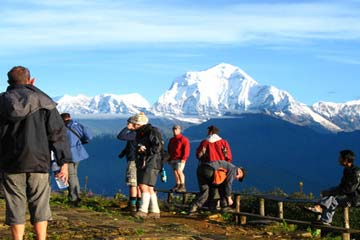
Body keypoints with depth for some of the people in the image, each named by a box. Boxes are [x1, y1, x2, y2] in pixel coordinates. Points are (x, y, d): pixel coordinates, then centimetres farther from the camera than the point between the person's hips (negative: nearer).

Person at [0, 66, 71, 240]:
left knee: (15, 208, 6)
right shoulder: (43, 102, 1)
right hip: (38, 162, 0)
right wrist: (64, 162, -2)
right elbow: (57, 133, -3)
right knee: (40, 207, 7)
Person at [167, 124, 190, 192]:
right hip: (172, 159, 8)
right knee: (175, 172, 6)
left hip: (180, 159, -8)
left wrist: (183, 158, -18)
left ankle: (182, 186, -16)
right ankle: (177, 185, 12)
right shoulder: (171, 140, 19)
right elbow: (169, 150, 26)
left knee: (179, 171, -17)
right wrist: (169, 158, 18)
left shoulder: (183, 139, -4)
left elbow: (186, 149, -11)